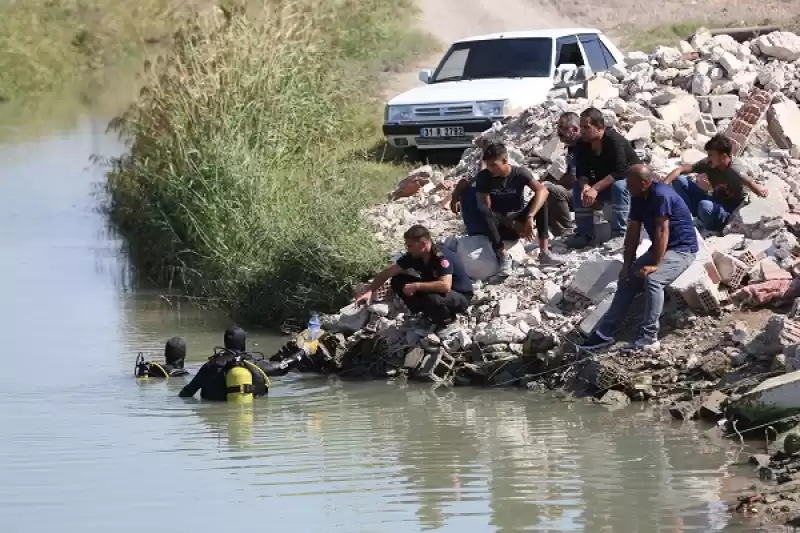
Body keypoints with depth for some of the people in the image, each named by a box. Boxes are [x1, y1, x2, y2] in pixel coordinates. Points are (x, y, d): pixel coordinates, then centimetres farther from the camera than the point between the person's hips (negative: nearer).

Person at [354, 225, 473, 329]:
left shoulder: (442, 257, -32)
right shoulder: (414, 256, -10)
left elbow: (445, 286, -46)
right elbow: (388, 273, -4)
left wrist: (416, 286, -37)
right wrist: (369, 291, -14)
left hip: (461, 297, -7)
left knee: (432, 298, -40)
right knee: (398, 282, -5)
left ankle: (446, 320, -6)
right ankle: (428, 314, 4)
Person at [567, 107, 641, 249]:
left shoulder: (615, 141, -30)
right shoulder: (582, 144, -11)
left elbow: (620, 172, -37)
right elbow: (582, 172, -10)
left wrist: (596, 188, -42)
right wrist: (585, 186, -33)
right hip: (602, 182, 6)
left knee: (619, 186, -37)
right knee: (578, 188, -12)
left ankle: (619, 233, -32)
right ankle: (585, 233, -9)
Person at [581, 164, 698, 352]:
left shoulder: (660, 195, -25)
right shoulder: (638, 198, 2)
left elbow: (662, 231, -28)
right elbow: (633, 231, 4)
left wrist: (655, 265, -29)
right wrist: (627, 264, -2)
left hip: (682, 248, -9)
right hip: (659, 248, 9)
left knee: (652, 279, -31)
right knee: (627, 279, 3)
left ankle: (649, 338, -28)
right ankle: (604, 333, 5)